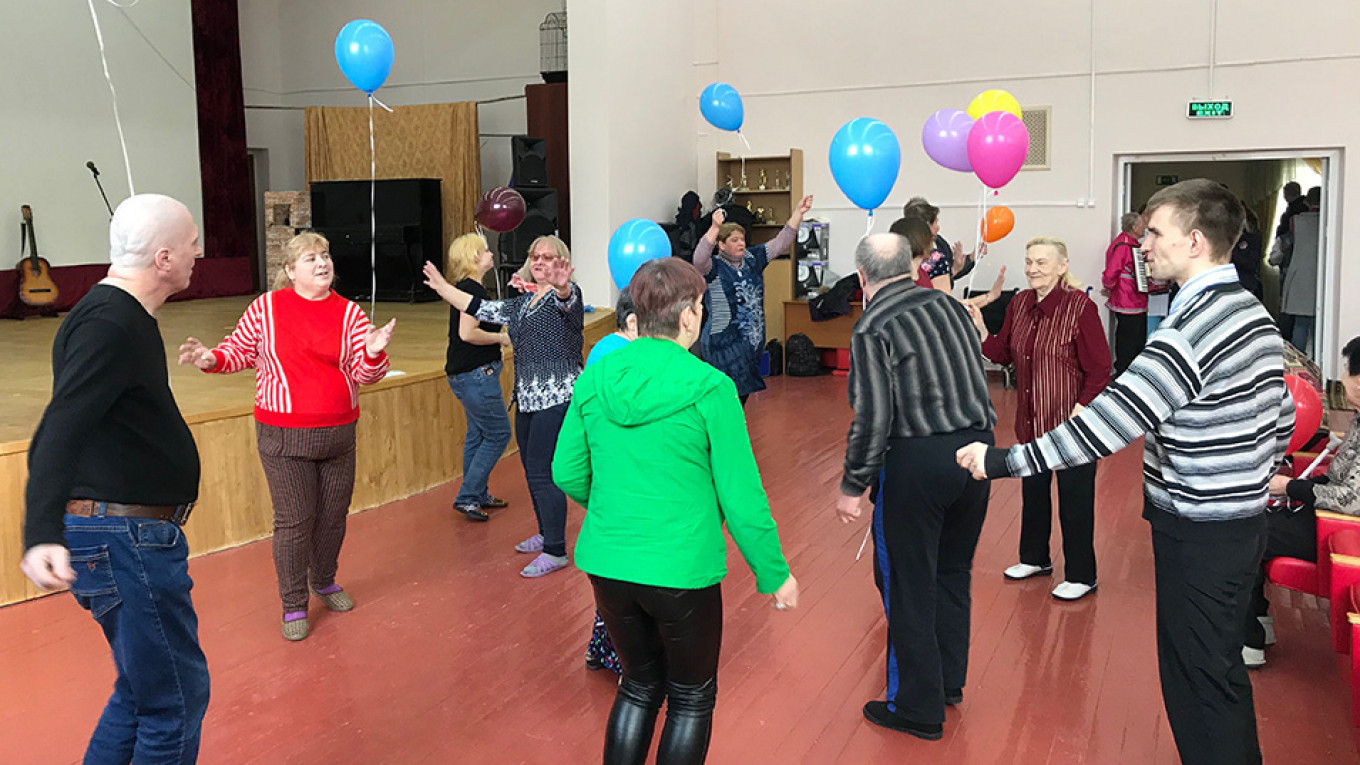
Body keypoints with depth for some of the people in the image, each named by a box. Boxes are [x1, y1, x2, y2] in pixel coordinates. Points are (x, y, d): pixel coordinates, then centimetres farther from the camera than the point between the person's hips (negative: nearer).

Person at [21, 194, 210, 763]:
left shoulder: (120, 314, 13)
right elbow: (59, 431, -30)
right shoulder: (111, 325, -19)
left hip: (129, 535, 10)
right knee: (177, 700, -2)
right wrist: (42, 535, -41)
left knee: (143, 690, 20)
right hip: (124, 538, -10)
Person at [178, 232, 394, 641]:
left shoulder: (349, 312, 1)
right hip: (284, 436, -3)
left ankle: (324, 580, 39)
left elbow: (366, 374, -2)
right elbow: (241, 350, 9)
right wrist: (212, 359, -10)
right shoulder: (266, 307, -2)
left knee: (334, 515, 14)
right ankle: (293, 604, 18)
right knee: (294, 520, 1)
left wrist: (373, 353, -23)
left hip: (338, 434, 3)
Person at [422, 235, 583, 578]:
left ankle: (556, 551, 0)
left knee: (541, 472, -9)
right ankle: (546, 534, 32)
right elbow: (481, 308, 25)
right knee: (532, 469, 15)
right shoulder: (523, 303, 18)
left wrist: (561, 285, -56)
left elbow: (567, 299, -33)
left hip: (556, 397, -9)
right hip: (527, 398, 9)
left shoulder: (566, 295, -8)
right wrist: (442, 287, 26)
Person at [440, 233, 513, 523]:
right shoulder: (472, 289, -17)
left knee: (477, 434, 17)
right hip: (476, 374, -10)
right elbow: (467, 333, -26)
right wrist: (501, 338, -14)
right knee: (498, 434, -2)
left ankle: (478, 495, 27)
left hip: (469, 375, 10)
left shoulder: (467, 287, 14)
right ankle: (467, 497, 2)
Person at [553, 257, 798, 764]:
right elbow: (740, 495, -12)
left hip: (607, 563, 5)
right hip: (681, 568, -4)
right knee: (691, 698, 19)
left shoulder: (595, 379, -2)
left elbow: (567, 473, 6)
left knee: (639, 685, 25)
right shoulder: (709, 388, -15)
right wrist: (774, 574, 1)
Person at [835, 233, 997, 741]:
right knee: (953, 571, 21)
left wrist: (853, 486, -8)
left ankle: (918, 708, 18)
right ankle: (949, 681, 36)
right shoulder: (947, 304, 8)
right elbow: (977, 371, 12)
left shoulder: (872, 328, -12)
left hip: (917, 461, -7)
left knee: (908, 585, 7)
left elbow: (873, 418, -16)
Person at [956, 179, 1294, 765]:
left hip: (1199, 534, -10)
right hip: (1242, 520, 10)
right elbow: (1281, 419, 14)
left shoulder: (1190, 330, -24)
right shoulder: (1255, 313, 7)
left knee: (1197, 681, 3)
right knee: (1224, 667, 23)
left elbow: (1107, 426, -29)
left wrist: (1003, 462, -24)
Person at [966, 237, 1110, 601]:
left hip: (1070, 421, -7)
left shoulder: (1080, 306, -17)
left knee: (1074, 500, 5)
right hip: (1032, 420, 7)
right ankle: (1035, 558, 41)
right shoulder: (1020, 303, 3)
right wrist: (980, 330, -7)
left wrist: (1082, 409, -23)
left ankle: (1081, 576, 22)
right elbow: (1003, 353, 8)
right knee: (1033, 492, 21)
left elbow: (1099, 369, -16)